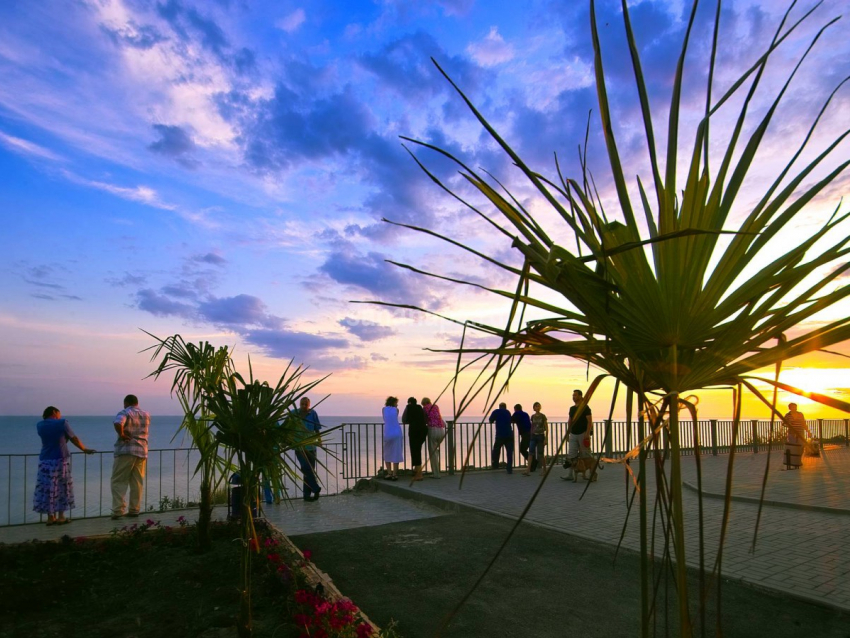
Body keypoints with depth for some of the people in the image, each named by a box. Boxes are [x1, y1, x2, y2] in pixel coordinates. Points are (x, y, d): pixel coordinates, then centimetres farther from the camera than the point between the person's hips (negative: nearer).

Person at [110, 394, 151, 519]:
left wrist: (121, 434, -13)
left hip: (126, 451, -5)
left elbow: (117, 423, -26)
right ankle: (134, 510, 11)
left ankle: (118, 510, -6)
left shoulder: (124, 413, -5)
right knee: (137, 483, 9)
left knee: (118, 482, 0)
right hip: (142, 451, 5)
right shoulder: (146, 415, 14)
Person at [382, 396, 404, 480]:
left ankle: (389, 473, 7)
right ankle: (394, 474, 1)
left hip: (387, 434, 1)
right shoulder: (396, 410, 6)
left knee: (387, 455, 13)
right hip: (397, 434, -1)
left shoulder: (384, 409, 9)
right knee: (396, 454, 3)